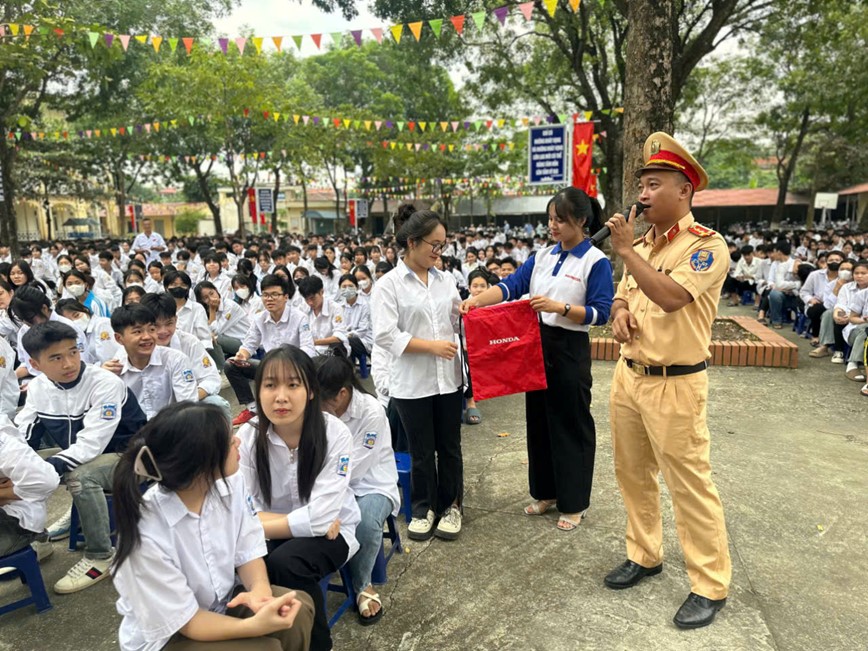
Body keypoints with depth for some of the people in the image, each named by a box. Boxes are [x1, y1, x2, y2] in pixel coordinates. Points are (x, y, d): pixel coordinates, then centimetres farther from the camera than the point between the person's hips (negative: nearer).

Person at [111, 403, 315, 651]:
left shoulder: (229, 482, -16)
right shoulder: (146, 535, -31)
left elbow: (247, 550, -6)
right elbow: (186, 620, -22)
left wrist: (260, 589, -27)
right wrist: (255, 626, -35)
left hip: (223, 601, 5)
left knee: (298, 608, -17)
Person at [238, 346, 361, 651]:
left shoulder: (335, 434, -23)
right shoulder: (247, 436, -13)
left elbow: (320, 518, -24)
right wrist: (306, 521, -21)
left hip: (330, 532, -2)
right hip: (273, 535, 2)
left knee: (284, 563, -30)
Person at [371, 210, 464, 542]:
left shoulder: (445, 280, 7)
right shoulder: (388, 284, -7)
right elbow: (385, 335, -15)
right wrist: (431, 346, -18)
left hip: (448, 377, 4)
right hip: (412, 382, -4)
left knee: (450, 447, 14)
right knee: (422, 451, 11)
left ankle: (451, 505, 33)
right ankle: (424, 508, 31)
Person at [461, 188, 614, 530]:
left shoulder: (596, 262, -8)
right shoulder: (543, 256, 9)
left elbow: (600, 313, -14)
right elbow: (511, 285, 0)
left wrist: (559, 307, -25)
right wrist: (478, 299, -16)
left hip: (570, 350, -6)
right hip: (537, 344, 6)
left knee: (570, 424, 4)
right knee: (538, 419, 14)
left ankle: (574, 503, 20)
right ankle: (546, 491, 31)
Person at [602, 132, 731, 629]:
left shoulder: (707, 245, -12)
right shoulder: (641, 245, 11)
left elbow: (670, 296, -27)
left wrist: (626, 250, -19)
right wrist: (619, 311, -5)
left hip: (674, 385, -7)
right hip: (628, 376, 8)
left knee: (691, 485, 1)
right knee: (633, 474, 17)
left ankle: (711, 585, 18)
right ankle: (645, 555, 35)